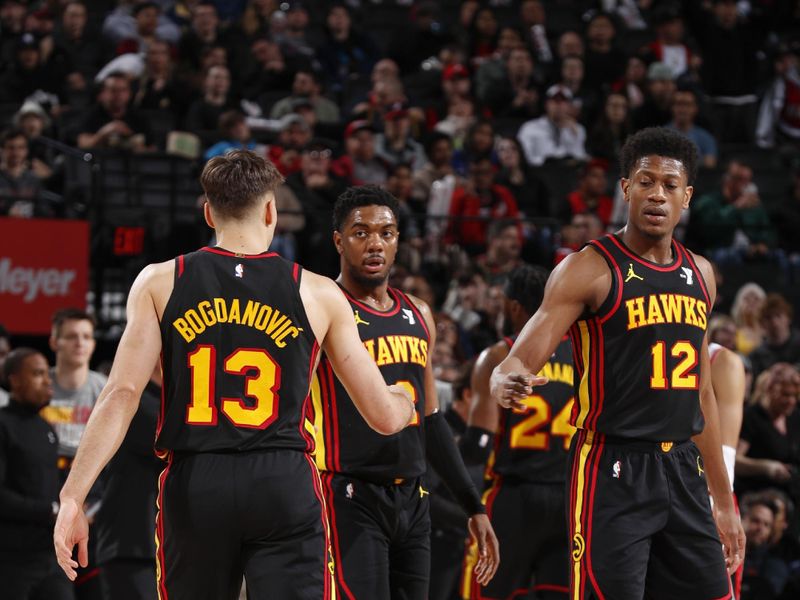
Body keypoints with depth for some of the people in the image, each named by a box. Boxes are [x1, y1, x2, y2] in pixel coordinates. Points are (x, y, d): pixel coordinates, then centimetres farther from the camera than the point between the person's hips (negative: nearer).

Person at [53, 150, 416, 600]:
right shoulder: (318, 294, 5)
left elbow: (122, 395, -7)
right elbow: (385, 417, 9)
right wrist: (405, 400, 33)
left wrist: (73, 497, -8)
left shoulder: (160, 283, 4)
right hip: (284, 485, -1)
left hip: (193, 483, 1)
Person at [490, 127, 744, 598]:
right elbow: (521, 361, -14)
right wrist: (507, 382, -39)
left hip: (684, 470, 6)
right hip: (614, 471, -6)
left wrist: (724, 500, 20)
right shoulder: (590, 269, -7)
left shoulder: (700, 274, 13)